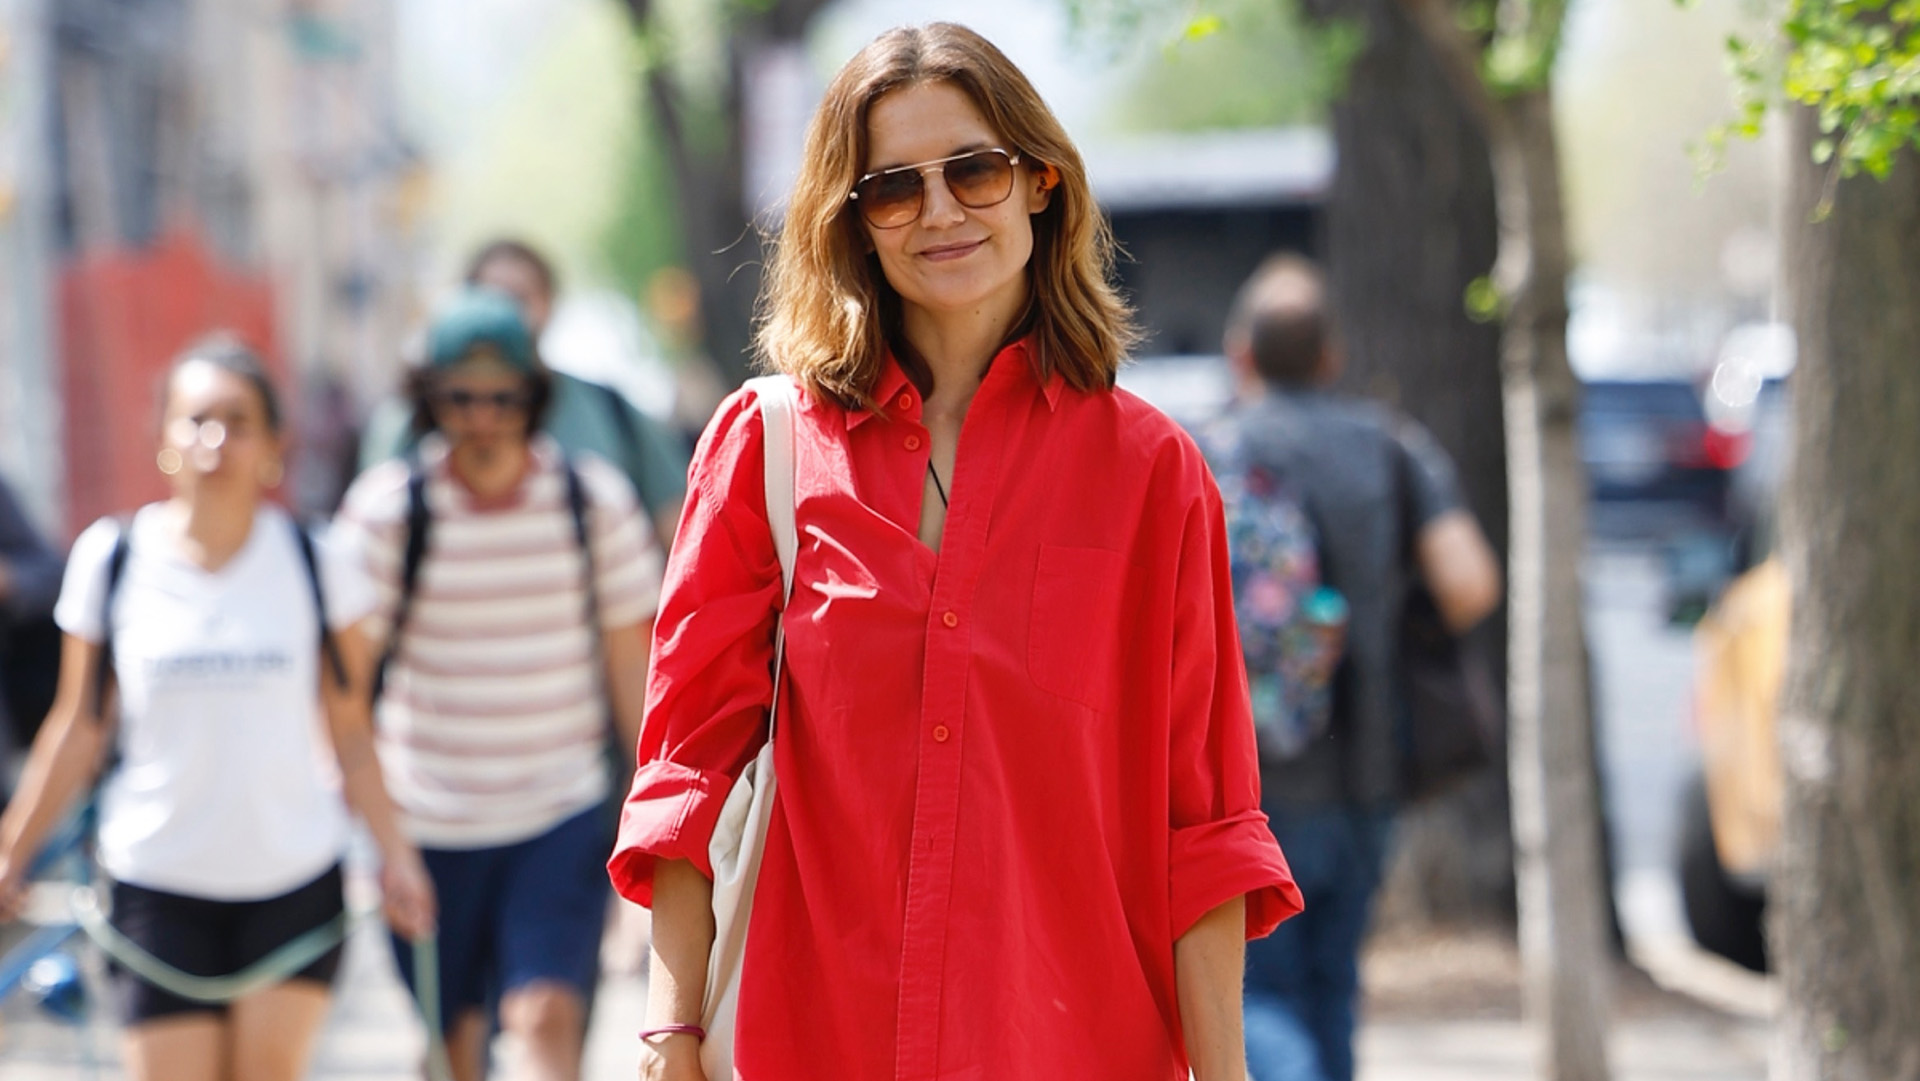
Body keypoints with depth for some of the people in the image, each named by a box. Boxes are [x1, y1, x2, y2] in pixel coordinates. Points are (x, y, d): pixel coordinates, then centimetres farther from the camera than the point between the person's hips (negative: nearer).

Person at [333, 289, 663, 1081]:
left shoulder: (595, 502, -2)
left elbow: (631, 666, 5)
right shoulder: (387, 510, -6)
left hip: (561, 820, 0)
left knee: (548, 1015, -17)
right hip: (427, 828, 0)